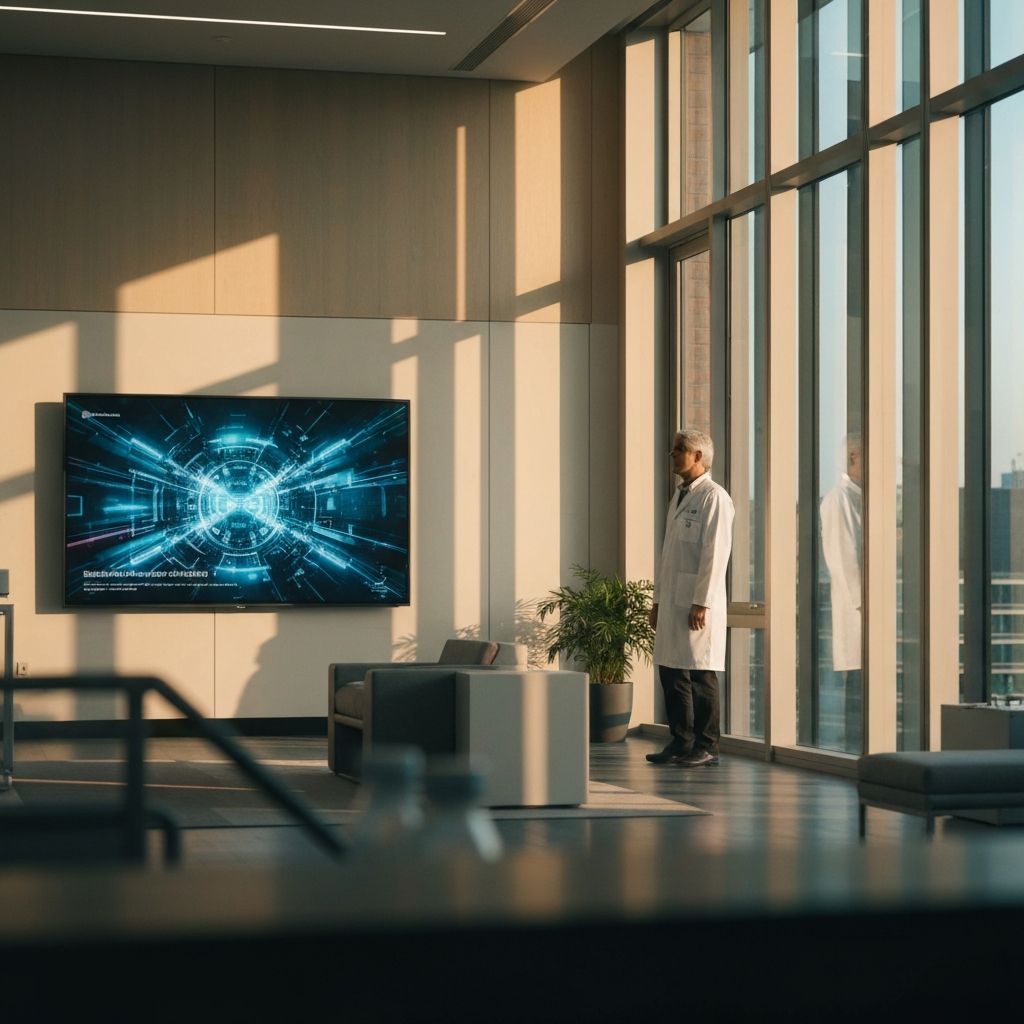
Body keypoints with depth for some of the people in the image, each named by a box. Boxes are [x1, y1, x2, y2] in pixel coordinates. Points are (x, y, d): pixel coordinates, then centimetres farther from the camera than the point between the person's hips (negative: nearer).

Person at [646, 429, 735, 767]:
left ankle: (707, 746, 3)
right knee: (671, 673, 9)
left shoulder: (714, 497, -8)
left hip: (697, 601, -8)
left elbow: (716, 553, -14)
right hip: (672, 600, 8)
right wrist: (658, 599, 17)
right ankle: (681, 742, 16)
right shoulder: (678, 497, 18)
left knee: (700, 675, -3)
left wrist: (702, 603, -18)